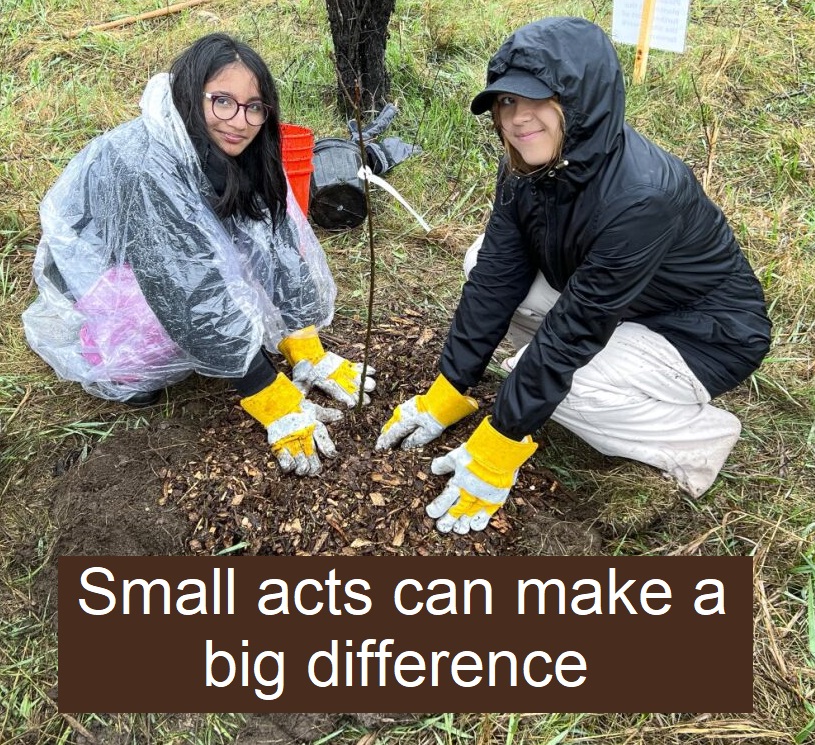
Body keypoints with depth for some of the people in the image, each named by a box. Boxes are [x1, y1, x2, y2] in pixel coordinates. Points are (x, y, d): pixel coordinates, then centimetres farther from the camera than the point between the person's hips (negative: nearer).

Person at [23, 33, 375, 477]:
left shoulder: (238, 151, -17)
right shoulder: (146, 168, -36)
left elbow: (278, 244, -16)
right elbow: (198, 300, -39)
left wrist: (310, 357, -20)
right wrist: (280, 410, -36)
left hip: (180, 256, 6)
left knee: (267, 225, -12)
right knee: (202, 307, -32)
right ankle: (127, 365, -5)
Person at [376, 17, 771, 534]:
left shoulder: (640, 195, -35)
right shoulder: (528, 166, -13)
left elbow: (574, 327, -33)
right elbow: (495, 277, -10)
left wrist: (492, 454, -27)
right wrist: (446, 397, -9)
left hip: (708, 335, -6)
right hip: (615, 304, 7)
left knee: (554, 380, -28)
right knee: (484, 262, -7)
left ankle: (700, 435, -4)